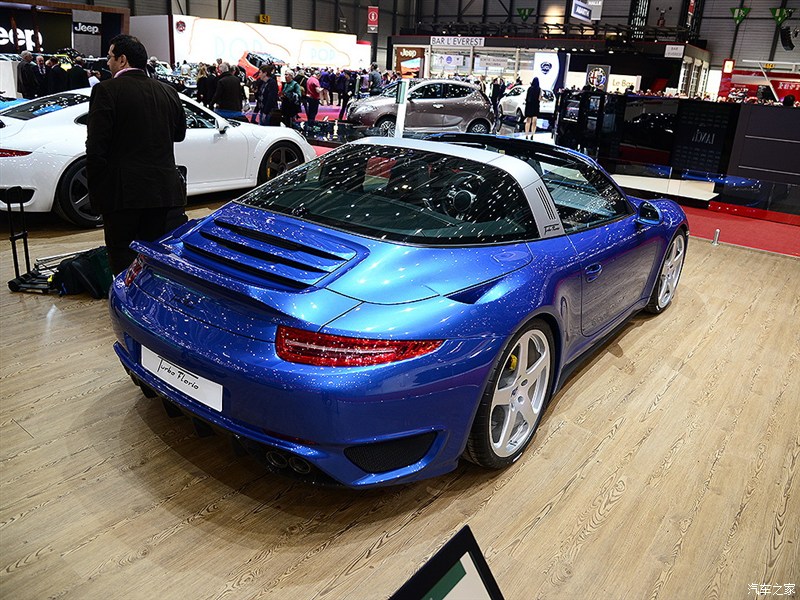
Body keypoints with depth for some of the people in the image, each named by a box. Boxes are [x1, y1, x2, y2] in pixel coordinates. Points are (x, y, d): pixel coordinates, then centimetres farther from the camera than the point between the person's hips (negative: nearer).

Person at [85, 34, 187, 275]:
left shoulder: (106, 90, -7)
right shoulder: (168, 92, 8)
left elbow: (96, 147, -11)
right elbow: (179, 133, 22)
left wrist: (95, 191, -3)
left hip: (122, 192, -5)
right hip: (165, 190, 5)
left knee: (123, 263, 3)